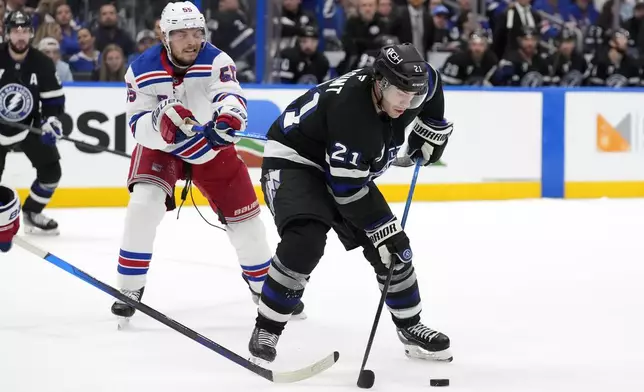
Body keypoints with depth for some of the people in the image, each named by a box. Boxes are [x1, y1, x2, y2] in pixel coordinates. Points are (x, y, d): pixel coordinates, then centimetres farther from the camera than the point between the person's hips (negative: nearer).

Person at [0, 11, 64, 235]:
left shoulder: (43, 64, -8)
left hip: (30, 126, 2)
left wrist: (51, 121, -18)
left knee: (51, 170, -4)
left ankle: (31, 213, 16)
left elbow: (54, 98, -2)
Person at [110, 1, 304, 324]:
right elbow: (138, 126, -20)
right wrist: (162, 120, -43)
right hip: (160, 147, -1)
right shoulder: (142, 70, -20)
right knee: (144, 204, -24)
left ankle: (264, 286, 30)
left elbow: (231, 98, -40)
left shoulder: (216, 61, -23)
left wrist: (227, 118, -63)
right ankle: (129, 290, -12)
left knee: (244, 216, 5)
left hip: (213, 148, 1)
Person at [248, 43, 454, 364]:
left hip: (347, 168, 8)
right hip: (293, 159, -8)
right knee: (305, 240, -32)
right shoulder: (350, 108, -37)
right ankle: (266, 329, -18)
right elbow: (347, 190, -32)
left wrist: (431, 130, 11)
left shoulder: (404, 86, -15)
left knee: (395, 249, 3)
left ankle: (410, 327, 22)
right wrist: (384, 230, -27)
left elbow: (431, 82, 13)